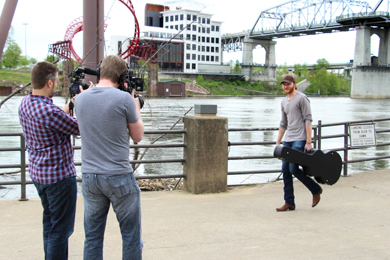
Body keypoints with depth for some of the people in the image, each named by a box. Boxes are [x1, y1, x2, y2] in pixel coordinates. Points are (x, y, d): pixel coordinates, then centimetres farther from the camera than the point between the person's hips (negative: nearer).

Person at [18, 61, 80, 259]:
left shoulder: (25, 104, 0)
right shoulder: (50, 111, -28)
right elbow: (80, 129, -14)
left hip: (38, 173, 9)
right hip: (59, 175, -9)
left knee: (50, 222, 22)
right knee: (61, 228, 2)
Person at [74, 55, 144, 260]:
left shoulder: (80, 98, 4)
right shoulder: (124, 99, -12)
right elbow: (137, 136, 0)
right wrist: (136, 109, 15)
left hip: (89, 177, 5)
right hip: (119, 177, -5)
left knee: (92, 237, 13)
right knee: (131, 236, 8)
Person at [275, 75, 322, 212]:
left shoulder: (302, 98, -5)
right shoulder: (284, 102, 18)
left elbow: (308, 120, -11)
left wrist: (308, 142, -17)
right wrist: (278, 143, 19)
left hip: (299, 139, -8)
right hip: (288, 139, 8)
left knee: (293, 169, -14)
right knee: (285, 170, 2)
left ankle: (316, 190, 10)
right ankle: (289, 203, 9)